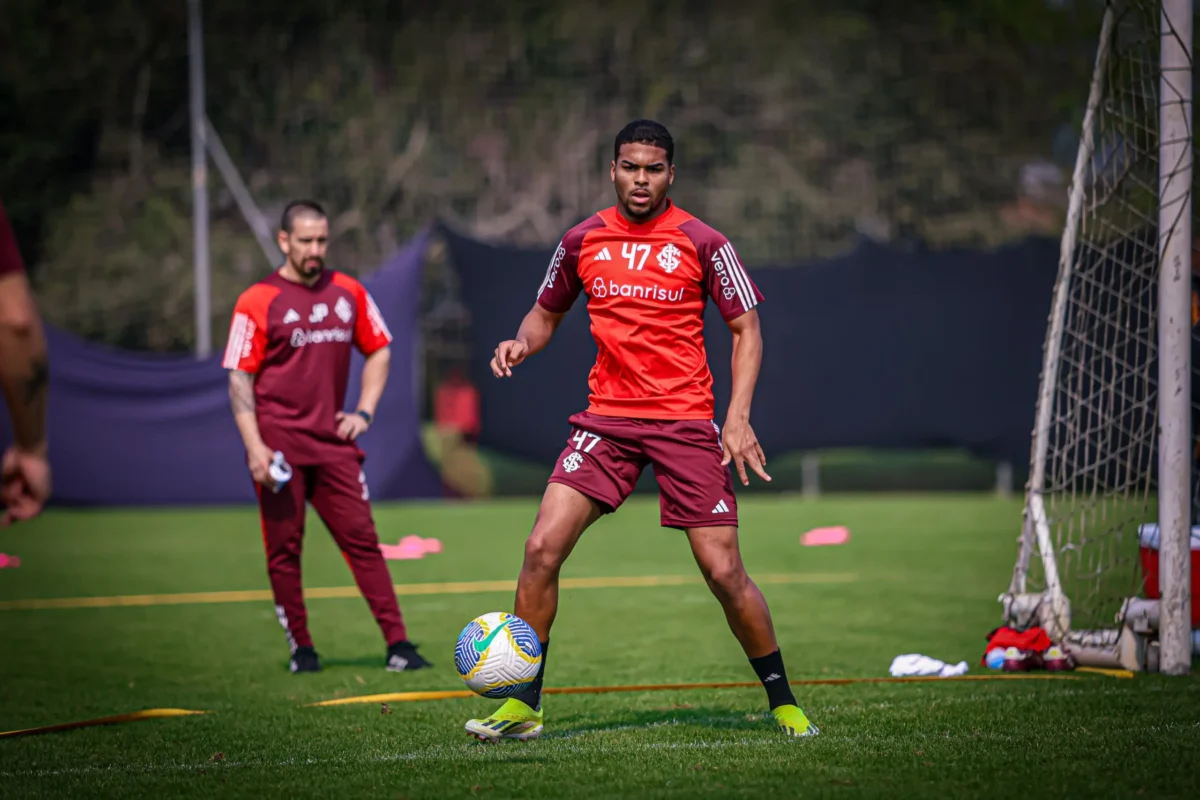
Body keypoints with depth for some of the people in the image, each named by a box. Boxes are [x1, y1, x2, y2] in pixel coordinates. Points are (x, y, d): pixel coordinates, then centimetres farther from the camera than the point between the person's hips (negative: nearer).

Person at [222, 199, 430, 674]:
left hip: (333, 440, 3)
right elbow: (239, 379, -4)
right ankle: (301, 648, 11)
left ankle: (397, 643, -4)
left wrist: (364, 412, 7)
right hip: (278, 445, -3)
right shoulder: (258, 302, -3)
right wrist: (254, 446, -13)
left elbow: (378, 350, 20)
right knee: (284, 548, 0)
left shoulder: (348, 293, 9)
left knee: (362, 538, -2)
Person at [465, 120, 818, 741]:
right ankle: (522, 706, -1)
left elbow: (746, 329, 2)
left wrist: (738, 416, -9)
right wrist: (522, 342, -3)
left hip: (687, 421, -2)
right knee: (542, 548, -12)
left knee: (724, 572, -6)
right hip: (606, 418, 2)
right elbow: (546, 314, 20)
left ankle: (784, 704, 12)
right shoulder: (582, 240, 6)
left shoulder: (702, 243, -2)